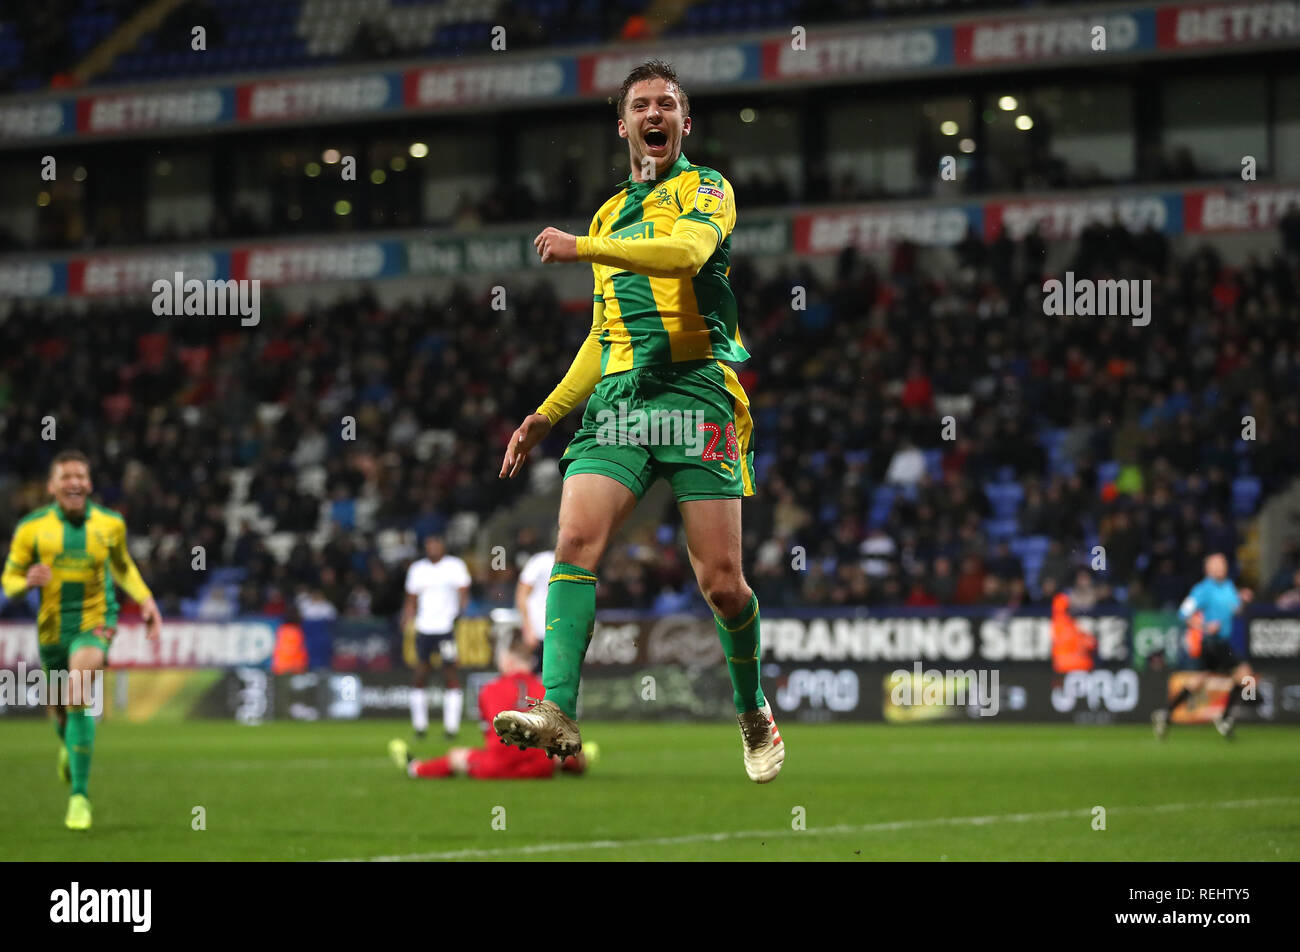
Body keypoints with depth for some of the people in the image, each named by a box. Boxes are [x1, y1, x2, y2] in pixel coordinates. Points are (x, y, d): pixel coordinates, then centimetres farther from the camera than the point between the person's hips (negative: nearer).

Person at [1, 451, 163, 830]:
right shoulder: (31, 528, -3)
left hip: (95, 623, -2)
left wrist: (145, 599, 7)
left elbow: (122, 565, 20)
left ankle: (80, 795, -22)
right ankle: (69, 744, 56)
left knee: (79, 697, -25)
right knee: (59, 707, 15)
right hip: (52, 628, 2)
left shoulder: (110, 524, 1)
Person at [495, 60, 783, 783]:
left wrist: (583, 248, -21)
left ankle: (755, 714, 17)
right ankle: (558, 711, -27)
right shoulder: (609, 215, 24)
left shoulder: (706, 189, 6)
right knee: (576, 540, -18)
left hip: (698, 391, -5)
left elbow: (686, 250, -18)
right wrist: (547, 415, 22)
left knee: (720, 580, -6)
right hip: (617, 398, 5)